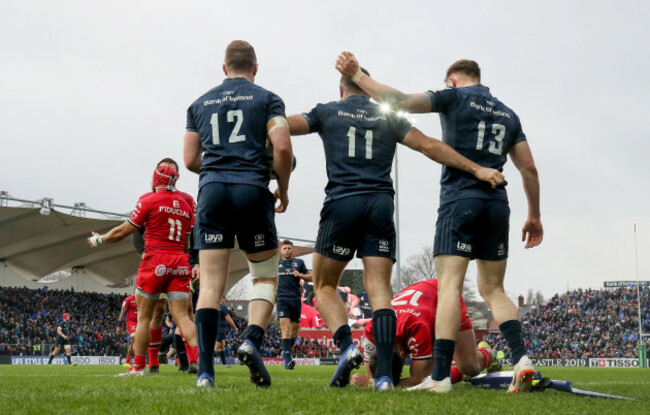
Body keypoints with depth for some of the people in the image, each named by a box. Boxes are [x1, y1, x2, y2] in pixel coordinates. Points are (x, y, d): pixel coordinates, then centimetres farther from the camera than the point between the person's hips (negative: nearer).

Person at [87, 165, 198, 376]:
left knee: (144, 316, 5)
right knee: (181, 316, 0)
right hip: (180, 263, 5)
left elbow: (122, 232, 3)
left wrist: (99, 239, 19)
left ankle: (138, 366, 7)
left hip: (156, 260, -4)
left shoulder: (149, 201, -2)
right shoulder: (185, 205, 15)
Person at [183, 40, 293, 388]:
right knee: (265, 277, 12)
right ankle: (253, 340, -12)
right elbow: (282, 147, -7)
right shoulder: (267, 99, 7)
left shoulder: (200, 104, 17)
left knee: (210, 285, 0)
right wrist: (283, 188, 7)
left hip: (212, 191, 2)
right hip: (252, 191, -2)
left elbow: (190, 160, 14)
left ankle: (205, 371, -10)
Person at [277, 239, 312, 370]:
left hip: (295, 299, 2)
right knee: (286, 328, -16)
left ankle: (286, 352, 27)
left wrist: (300, 275, -4)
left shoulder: (299, 262, 13)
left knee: (294, 329, 5)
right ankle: (287, 359, -21)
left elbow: (310, 277, 15)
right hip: (282, 299, -2)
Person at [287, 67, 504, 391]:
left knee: (324, 284, 11)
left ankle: (346, 345, -13)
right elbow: (429, 146, 10)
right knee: (379, 289, -1)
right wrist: (477, 169, 10)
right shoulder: (389, 118, 17)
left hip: (342, 202, -2)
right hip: (381, 205, 2)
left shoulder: (327, 112, 12)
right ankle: (384, 374, -14)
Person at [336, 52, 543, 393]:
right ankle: (521, 359, -4)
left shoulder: (455, 97, 4)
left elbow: (400, 102, -5)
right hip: (497, 204, 5)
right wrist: (534, 216, 23)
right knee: (492, 289, 14)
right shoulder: (508, 114, 20)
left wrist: (357, 75, 5)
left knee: (449, 284, -11)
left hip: (460, 199, -5)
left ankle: (440, 375, -20)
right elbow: (529, 168, 17)